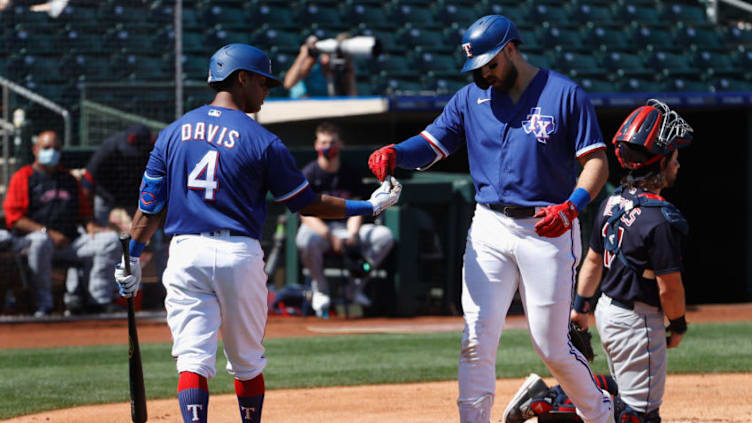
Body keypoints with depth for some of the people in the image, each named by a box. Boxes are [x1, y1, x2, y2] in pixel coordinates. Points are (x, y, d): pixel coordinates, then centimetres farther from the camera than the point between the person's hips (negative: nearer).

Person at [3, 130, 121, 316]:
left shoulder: (69, 179, 23)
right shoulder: (23, 177, 5)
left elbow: (83, 212, 24)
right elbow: (14, 219, -6)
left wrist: (91, 226, -1)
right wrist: (47, 232, -16)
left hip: (69, 242, 5)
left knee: (110, 239, -14)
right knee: (40, 242, -42)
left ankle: (99, 299, -17)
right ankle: (43, 304, -33)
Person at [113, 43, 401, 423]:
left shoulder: (173, 133, 8)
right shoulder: (262, 141, -2)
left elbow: (150, 205, 8)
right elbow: (308, 204, 3)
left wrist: (131, 258, 16)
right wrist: (371, 206, 12)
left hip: (185, 253, 2)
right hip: (239, 254, -2)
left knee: (193, 360, -5)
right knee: (247, 362, 14)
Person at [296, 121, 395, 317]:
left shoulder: (351, 174, 8)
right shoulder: (309, 174, -5)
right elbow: (306, 214, -13)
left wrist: (352, 234, -18)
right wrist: (329, 236, -27)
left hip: (346, 227, 4)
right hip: (318, 227, -4)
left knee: (385, 235, -19)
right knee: (306, 241, -40)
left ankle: (357, 285, -5)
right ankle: (320, 289, -14)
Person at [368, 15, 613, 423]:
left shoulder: (564, 94, -5)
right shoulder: (471, 98, 8)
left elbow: (596, 162, -7)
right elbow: (431, 144, 5)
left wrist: (571, 207, -24)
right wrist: (395, 152, -18)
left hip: (548, 232, -4)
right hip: (489, 228, 4)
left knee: (552, 346, 1)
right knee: (477, 338, -6)